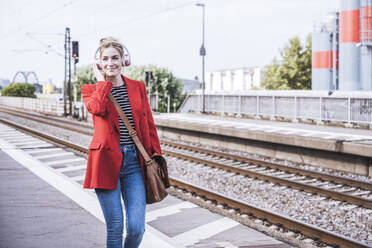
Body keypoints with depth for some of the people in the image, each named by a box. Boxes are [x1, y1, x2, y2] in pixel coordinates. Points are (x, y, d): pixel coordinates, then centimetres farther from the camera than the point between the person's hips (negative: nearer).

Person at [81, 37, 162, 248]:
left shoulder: (138, 87, 11)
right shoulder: (91, 90, 5)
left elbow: (150, 125, 13)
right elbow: (97, 108, -19)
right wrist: (103, 81, -4)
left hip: (135, 161, 2)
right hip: (107, 161, -2)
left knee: (136, 228, -5)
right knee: (115, 228, 0)